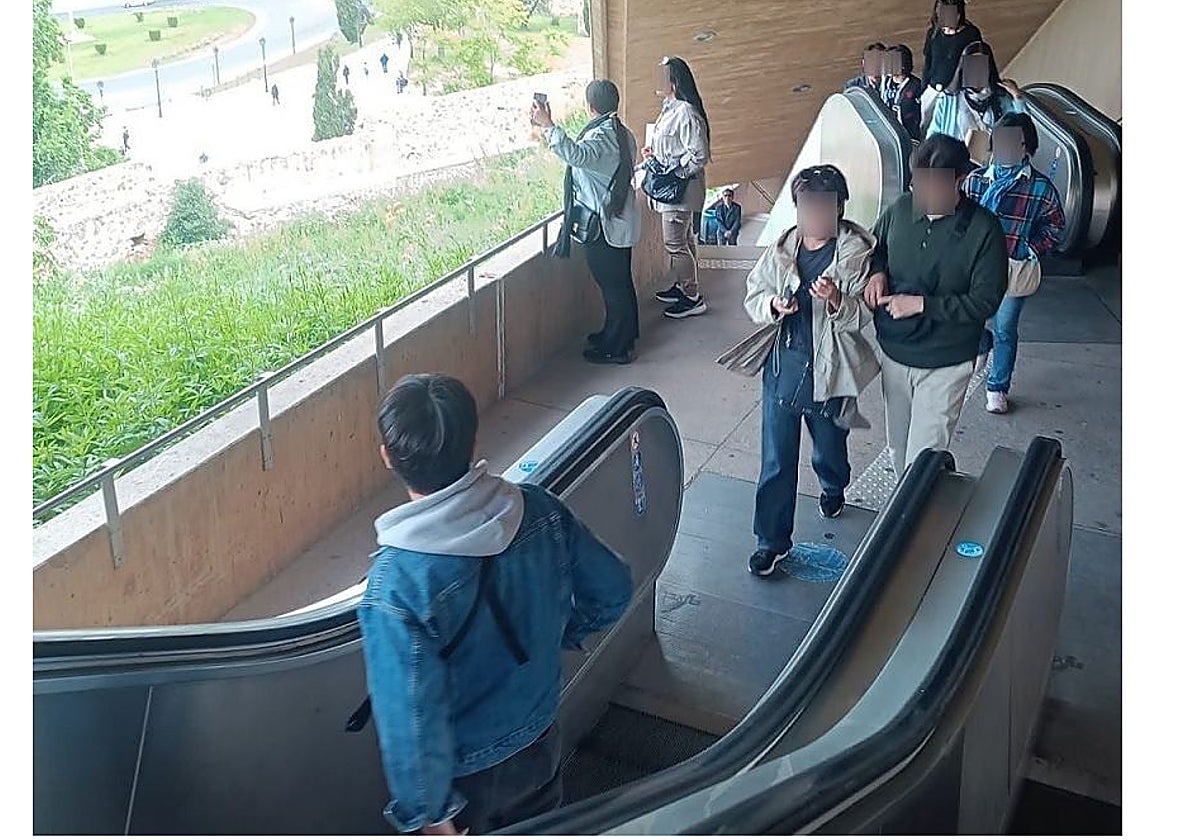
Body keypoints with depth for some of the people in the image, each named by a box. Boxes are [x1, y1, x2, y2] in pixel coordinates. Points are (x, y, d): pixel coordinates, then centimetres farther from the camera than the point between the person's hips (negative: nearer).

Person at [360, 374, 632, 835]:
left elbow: (412, 715, -31)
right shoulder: (540, 511, -21)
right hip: (540, 740, 4)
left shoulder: (395, 583, -35)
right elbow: (612, 593, -7)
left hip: (464, 773, -4)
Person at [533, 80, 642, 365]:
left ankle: (616, 348, 8)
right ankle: (623, 334, 34)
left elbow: (576, 154, -42)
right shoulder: (622, 133, 10)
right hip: (621, 221, 10)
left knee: (612, 285, -1)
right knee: (621, 281, 20)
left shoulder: (601, 136, -22)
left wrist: (548, 125, -43)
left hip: (603, 225, -10)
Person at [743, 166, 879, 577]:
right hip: (781, 368, 2)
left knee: (829, 450, 23)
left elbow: (864, 315, -12)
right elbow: (754, 294, 5)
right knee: (776, 461, 5)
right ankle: (772, 539, 18)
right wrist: (773, 305, -17)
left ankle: (833, 489, 57)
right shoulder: (782, 248, -2)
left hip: (828, 373, -1)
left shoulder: (856, 253, -11)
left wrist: (838, 300, -32)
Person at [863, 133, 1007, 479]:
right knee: (898, 449, 21)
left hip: (944, 363, -5)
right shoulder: (901, 209, -5)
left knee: (923, 461, -4)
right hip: (894, 351, 5)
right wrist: (876, 272, -7)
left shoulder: (983, 230, -17)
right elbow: (875, 246, 15)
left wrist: (921, 304, -23)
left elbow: (985, 301, -17)